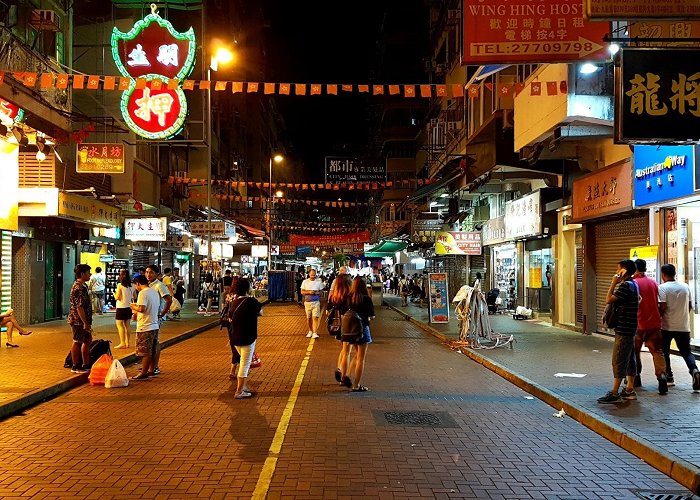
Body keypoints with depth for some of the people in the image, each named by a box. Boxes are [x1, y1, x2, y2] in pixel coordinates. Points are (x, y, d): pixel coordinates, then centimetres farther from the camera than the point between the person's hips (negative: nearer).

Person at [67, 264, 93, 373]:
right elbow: (79, 307, -24)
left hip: (84, 320, 10)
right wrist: (85, 323, -23)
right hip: (78, 320, -10)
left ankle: (86, 365, 23)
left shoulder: (83, 286, 13)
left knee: (87, 341, 15)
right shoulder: (78, 288, -20)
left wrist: (87, 322, 21)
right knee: (77, 342, 0)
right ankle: (75, 366, 9)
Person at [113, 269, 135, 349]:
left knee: (120, 325, 1)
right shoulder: (132, 285, 1)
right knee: (127, 325, 13)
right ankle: (127, 342, 18)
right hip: (129, 307, 6)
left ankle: (122, 343, -2)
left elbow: (117, 297, -13)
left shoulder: (120, 285, -14)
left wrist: (114, 293, 6)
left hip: (121, 308, -6)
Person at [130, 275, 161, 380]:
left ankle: (143, 373, 2)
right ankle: (152, 370, 23)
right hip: (154, 325, 8)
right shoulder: (154, 292, 11)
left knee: (145, 352, -3)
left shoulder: (143, 293, -15)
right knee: (152, 351, 15)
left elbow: (141, 308, -25)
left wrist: (134, 307, -4)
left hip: (145, 327, -8)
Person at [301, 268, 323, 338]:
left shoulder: (318, 282, 3)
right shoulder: (305, 282, 3)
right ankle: (310, 331, 27)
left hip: (316, 302, -2)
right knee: (308, 318, 10)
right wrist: (309, 292, -15)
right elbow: (302, 292, 3)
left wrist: (317, 293, -14)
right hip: (307, 302, 2)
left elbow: (321, 292, 7)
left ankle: (315, 333, -14)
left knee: (315, 317, -11)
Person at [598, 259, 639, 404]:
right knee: (629, 359, 13)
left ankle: (614, 393, -6)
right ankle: (629, 390, 19)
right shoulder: (633, 284, 14)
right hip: (630, 328, 10)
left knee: (619, 360, -8)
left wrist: (613, 283, -13)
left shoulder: (625, 285, -17)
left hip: (623, 329, -10)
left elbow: (608, 300, -21)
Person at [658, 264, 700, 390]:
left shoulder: (663, 287, -10)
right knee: (686, 352, 9)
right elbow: (689, 306, 12)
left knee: (664, 351, 15)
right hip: (683, 326, 4)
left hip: (667, 326, -4)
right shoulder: (685, 286, 5)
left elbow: (662, 307, -18)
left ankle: (669, 377, 17)